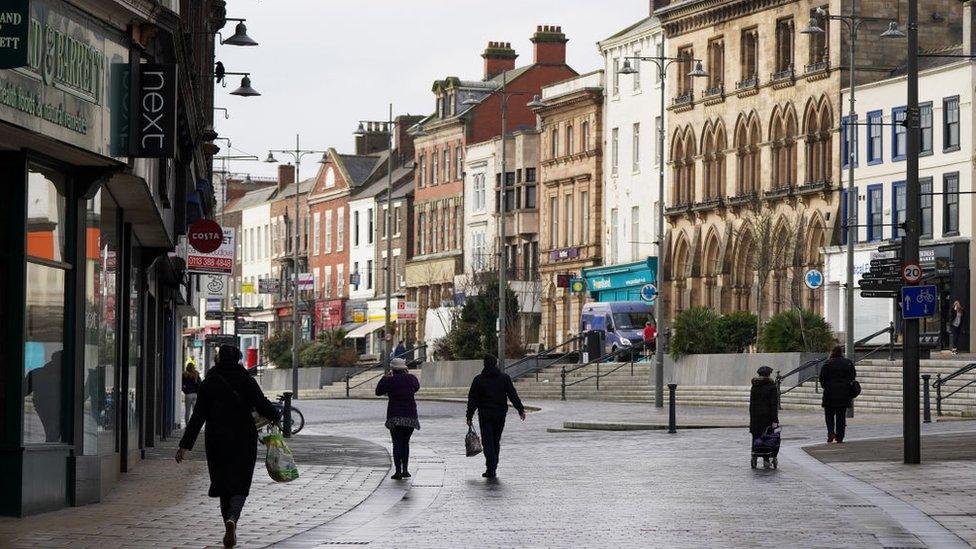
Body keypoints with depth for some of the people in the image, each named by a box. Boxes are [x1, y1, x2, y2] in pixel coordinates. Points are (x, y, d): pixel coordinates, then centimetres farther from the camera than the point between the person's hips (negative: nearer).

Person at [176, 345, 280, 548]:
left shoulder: (208, 384, 0)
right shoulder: (246, 381, -5)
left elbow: (197, 417, -4)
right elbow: (262, 405, -11)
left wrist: (185, 446, -3)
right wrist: (276, 415, 12)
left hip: (216, 441, 1)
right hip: (243, 441, -1)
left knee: (224, 485, 14)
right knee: (239, 485, 2)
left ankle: (231, 531, 14)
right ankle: (232, 519, -26)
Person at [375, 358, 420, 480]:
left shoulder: (390, 380, -8)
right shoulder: (411, 378, 3)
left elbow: (378, 391, 3)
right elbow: (417, 387, 24)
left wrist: (385, 378, 11)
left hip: (395, 416, -3)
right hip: (410, 415, 3)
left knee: (397, 444, -1)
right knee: (405, 443, 16)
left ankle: (398, 471, -8)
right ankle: (405, 470, 13)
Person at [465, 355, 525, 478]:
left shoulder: (478, 379, -1)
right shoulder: (504, 377, 2)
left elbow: (472, 400, -1)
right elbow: (513, 395, -1)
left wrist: (469, 417, 3)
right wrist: (521, 410, 3)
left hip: (485, 414, -2)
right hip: (500, 414, 2)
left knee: (487, 442, -2)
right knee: (496, 441, 14)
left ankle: (490, 469, -13)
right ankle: (493, 467, 17)